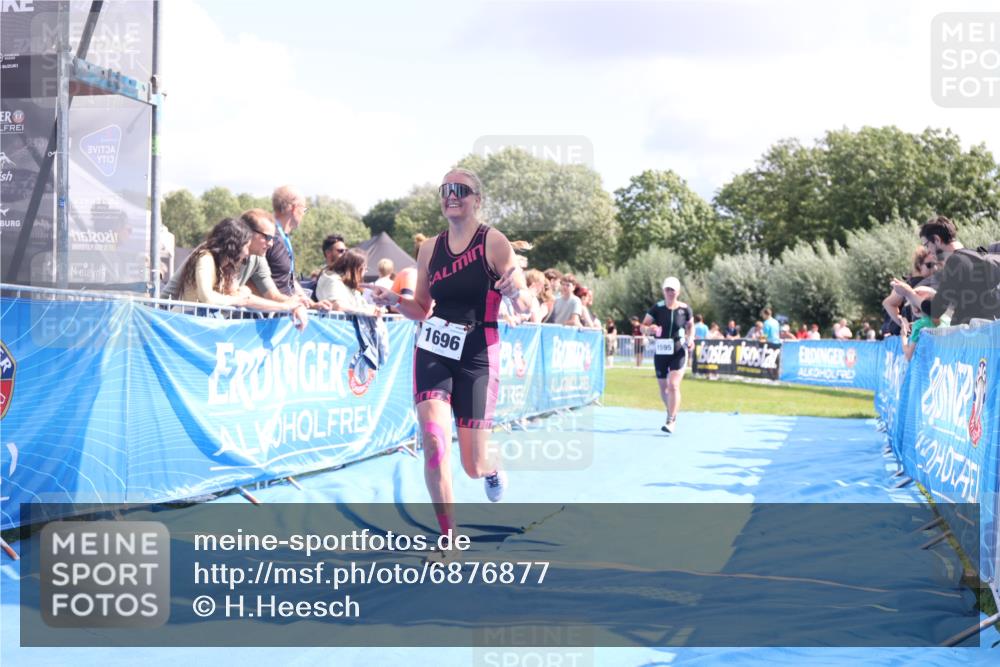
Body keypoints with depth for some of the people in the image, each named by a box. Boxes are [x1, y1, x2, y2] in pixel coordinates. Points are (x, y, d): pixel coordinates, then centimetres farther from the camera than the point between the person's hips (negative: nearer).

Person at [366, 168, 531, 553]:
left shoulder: (494, 243, -8)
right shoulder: (430, 249, 5)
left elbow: (526, 307, -8)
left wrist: (514, 291, -31)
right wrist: (394, 301, -6)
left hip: (477, 357, -3)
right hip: (432, 351, 3)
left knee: (473, 466, 2)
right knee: (433, 441, -17)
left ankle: (493, 469, 43)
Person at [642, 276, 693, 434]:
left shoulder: (685, 309, -3)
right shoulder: (657, 308, -4)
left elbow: (691, 326, 13)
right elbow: (643, 325, -2)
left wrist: (690, 338, -5)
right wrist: (650, 328, -25)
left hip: (679, 353, -2)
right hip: (660, 352, 2)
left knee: (673, 385, -17)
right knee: (663, 388, 12)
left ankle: (671, 421, -12)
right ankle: (671, 411, 39)